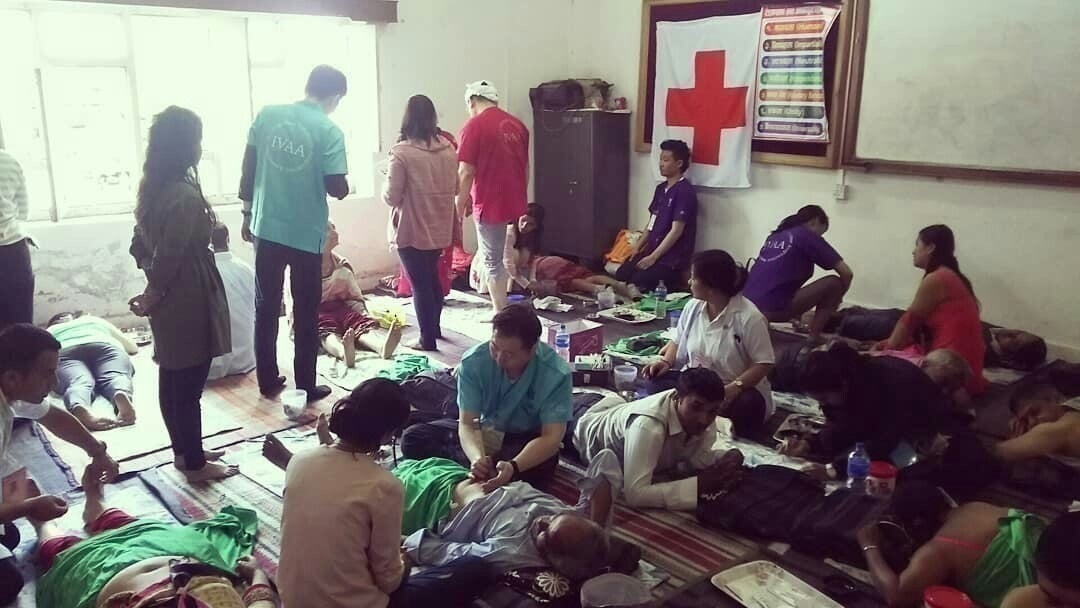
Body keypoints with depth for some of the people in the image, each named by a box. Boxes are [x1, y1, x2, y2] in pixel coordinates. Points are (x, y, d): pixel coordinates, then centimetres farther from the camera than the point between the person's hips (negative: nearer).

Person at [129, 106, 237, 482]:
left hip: (168, 302, 9)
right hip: (188, 303, -9)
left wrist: (154, 288, 11)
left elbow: (139, 245, 13)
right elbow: (169, 256, -22)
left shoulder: (152, 188, 6)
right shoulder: (186, 195, -22)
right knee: (189, 387, 2)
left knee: (171, 379, 18)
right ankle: (196, 465, 15)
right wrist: (153, 295, -8)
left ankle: (182, 452, 32)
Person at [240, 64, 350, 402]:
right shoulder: (329, 131, -11)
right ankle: (305, 386, 17)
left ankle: (268, 380, 24)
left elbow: (248, 171, 4)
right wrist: (345, 186, 10)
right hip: (307, 235, -4)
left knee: (266, 307, 15)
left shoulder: (267, 115, 1)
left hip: (267, 228, 4)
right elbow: (336, 189, -13)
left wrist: (248, 213, 15)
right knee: (306, 313, 8)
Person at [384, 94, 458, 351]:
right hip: (439, 230, 6)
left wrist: (388, 182, 6)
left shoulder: (402, 152, -16)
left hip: (412, 232, -6)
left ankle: (427, 339, 12)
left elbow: (391, 197, -14)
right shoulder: (448, 149, 1)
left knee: (420, 284, 4)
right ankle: (435, 328, 35)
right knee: (432, 278, 22)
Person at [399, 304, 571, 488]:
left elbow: (552, 437, -31)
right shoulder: (473, 361, -21)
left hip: (526, 441, -3)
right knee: (412, 438, -16)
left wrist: (513, 467, -49)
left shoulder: (556, 374, -27)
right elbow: (467, 423, -22)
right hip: (485, 431, 3)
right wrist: (477, 458, -45)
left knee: (543, 464, -38)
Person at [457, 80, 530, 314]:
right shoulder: (518, 124, 10)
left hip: (490, 204, -7)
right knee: (501, 256, 21)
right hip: (516, 202, 7)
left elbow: (466, 173, -14)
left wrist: (460, 206, -5)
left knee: (492, 262, 3)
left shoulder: (474, 126, -10)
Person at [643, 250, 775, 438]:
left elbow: (764, 363, -17)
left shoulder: (749, 317, -18)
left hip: (736, 389, -5)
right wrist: (666, 361, -5)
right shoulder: (693, 307, 1)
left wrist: (735, 387, -31)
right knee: (658, 383, -22)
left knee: (748, 406, -38)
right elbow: (678, 342, 16)